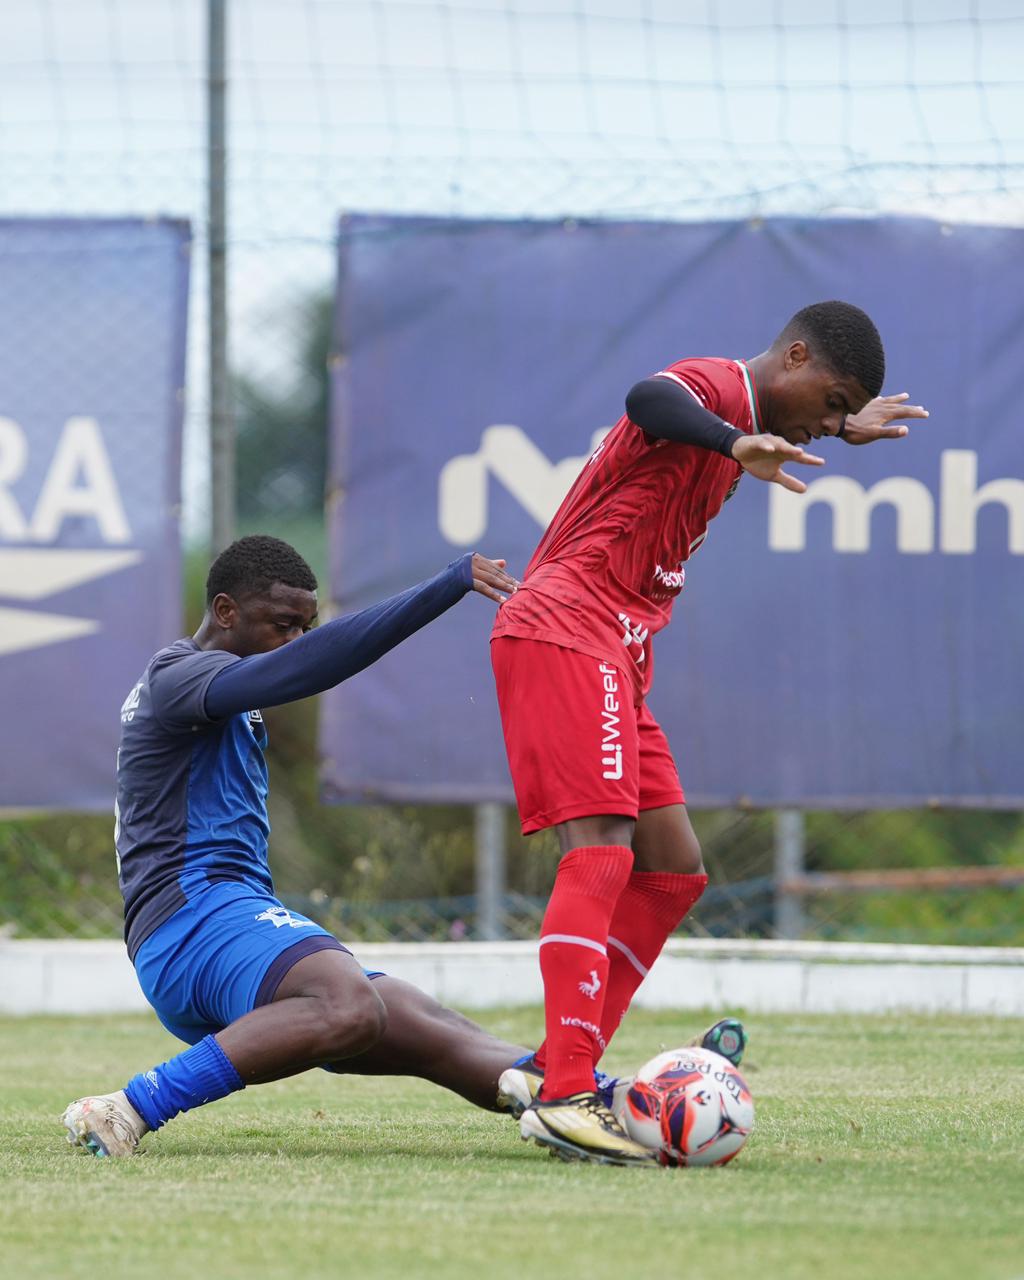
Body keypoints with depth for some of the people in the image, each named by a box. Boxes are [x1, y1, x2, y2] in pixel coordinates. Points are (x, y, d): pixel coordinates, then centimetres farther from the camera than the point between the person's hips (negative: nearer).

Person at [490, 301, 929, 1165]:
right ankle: (564, 1094, -27)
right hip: (564, 633, -11)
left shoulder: (745, 415, 21)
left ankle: (557, 1072, 6)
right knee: (601, 851, -20)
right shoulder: (714, 384, -10)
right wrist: (737, 445, -52)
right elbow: (647, 399, -36)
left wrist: (845, 431, 57)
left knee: (674, 872, 8)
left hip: (616, 656, 11)